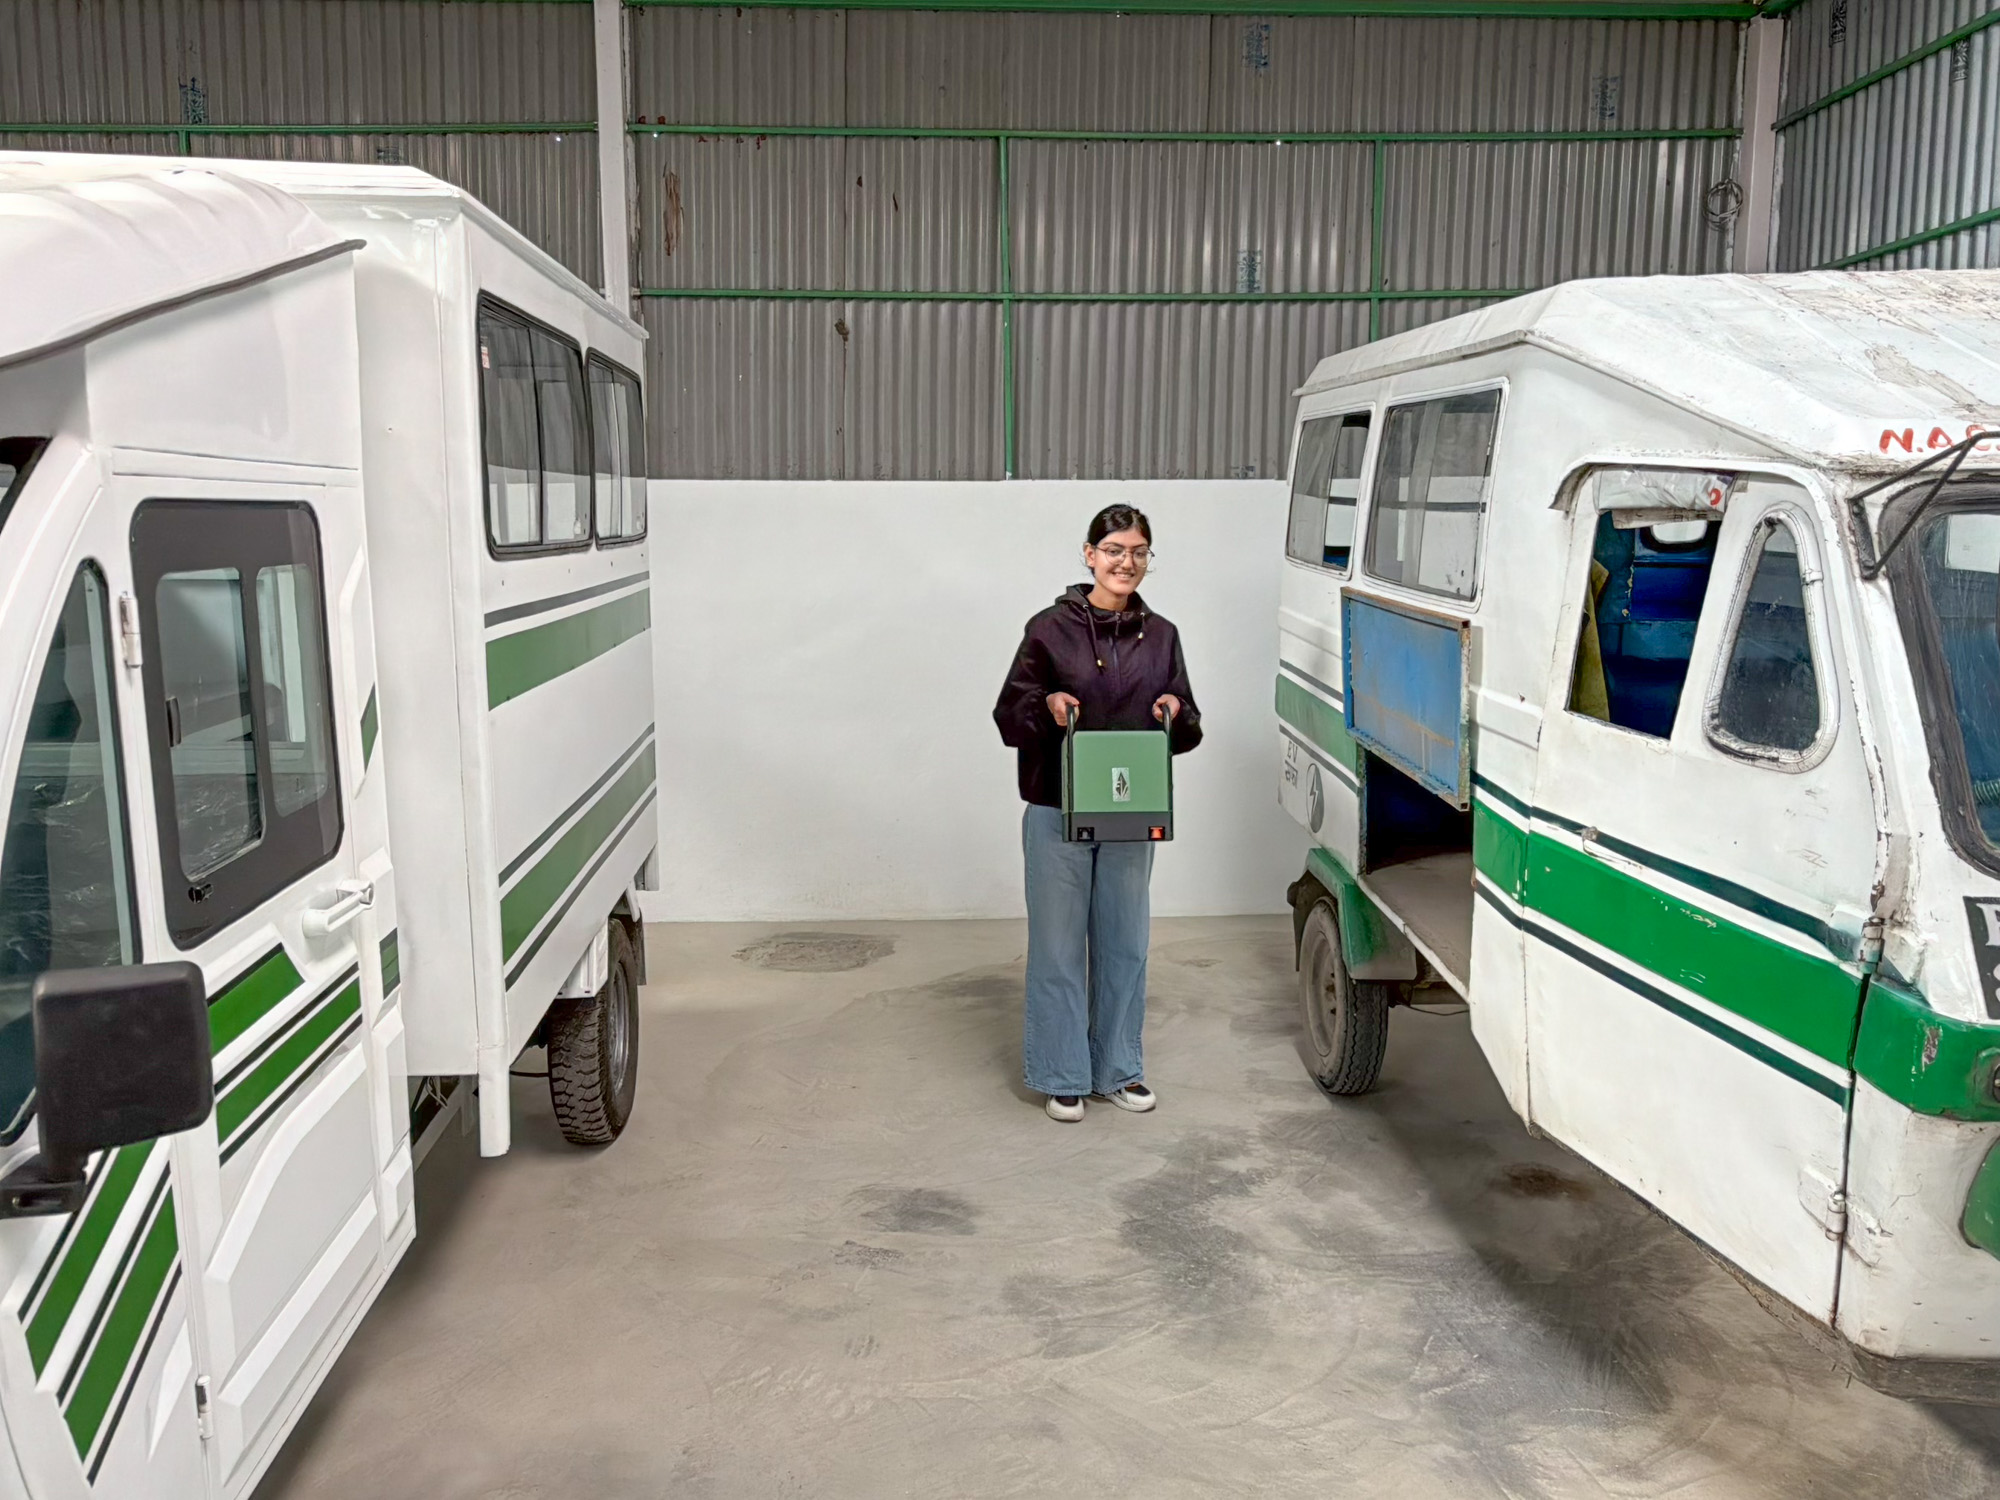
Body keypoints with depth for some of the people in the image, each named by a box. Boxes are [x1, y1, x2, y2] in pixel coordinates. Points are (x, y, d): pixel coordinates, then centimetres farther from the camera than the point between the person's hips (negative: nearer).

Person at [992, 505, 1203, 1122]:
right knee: (1059, 948, 3)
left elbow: (1188, 734, 12)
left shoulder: (1160, 636, 7)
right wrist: (1047, 704, -20)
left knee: (1125, 945, 12)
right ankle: (1063, 1077, 17)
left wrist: (1175, 712, -10)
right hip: (1058, 814, -3)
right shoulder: (1050, 628, -3)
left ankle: (1118, 1069, 26)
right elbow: (1008, 718, 0)